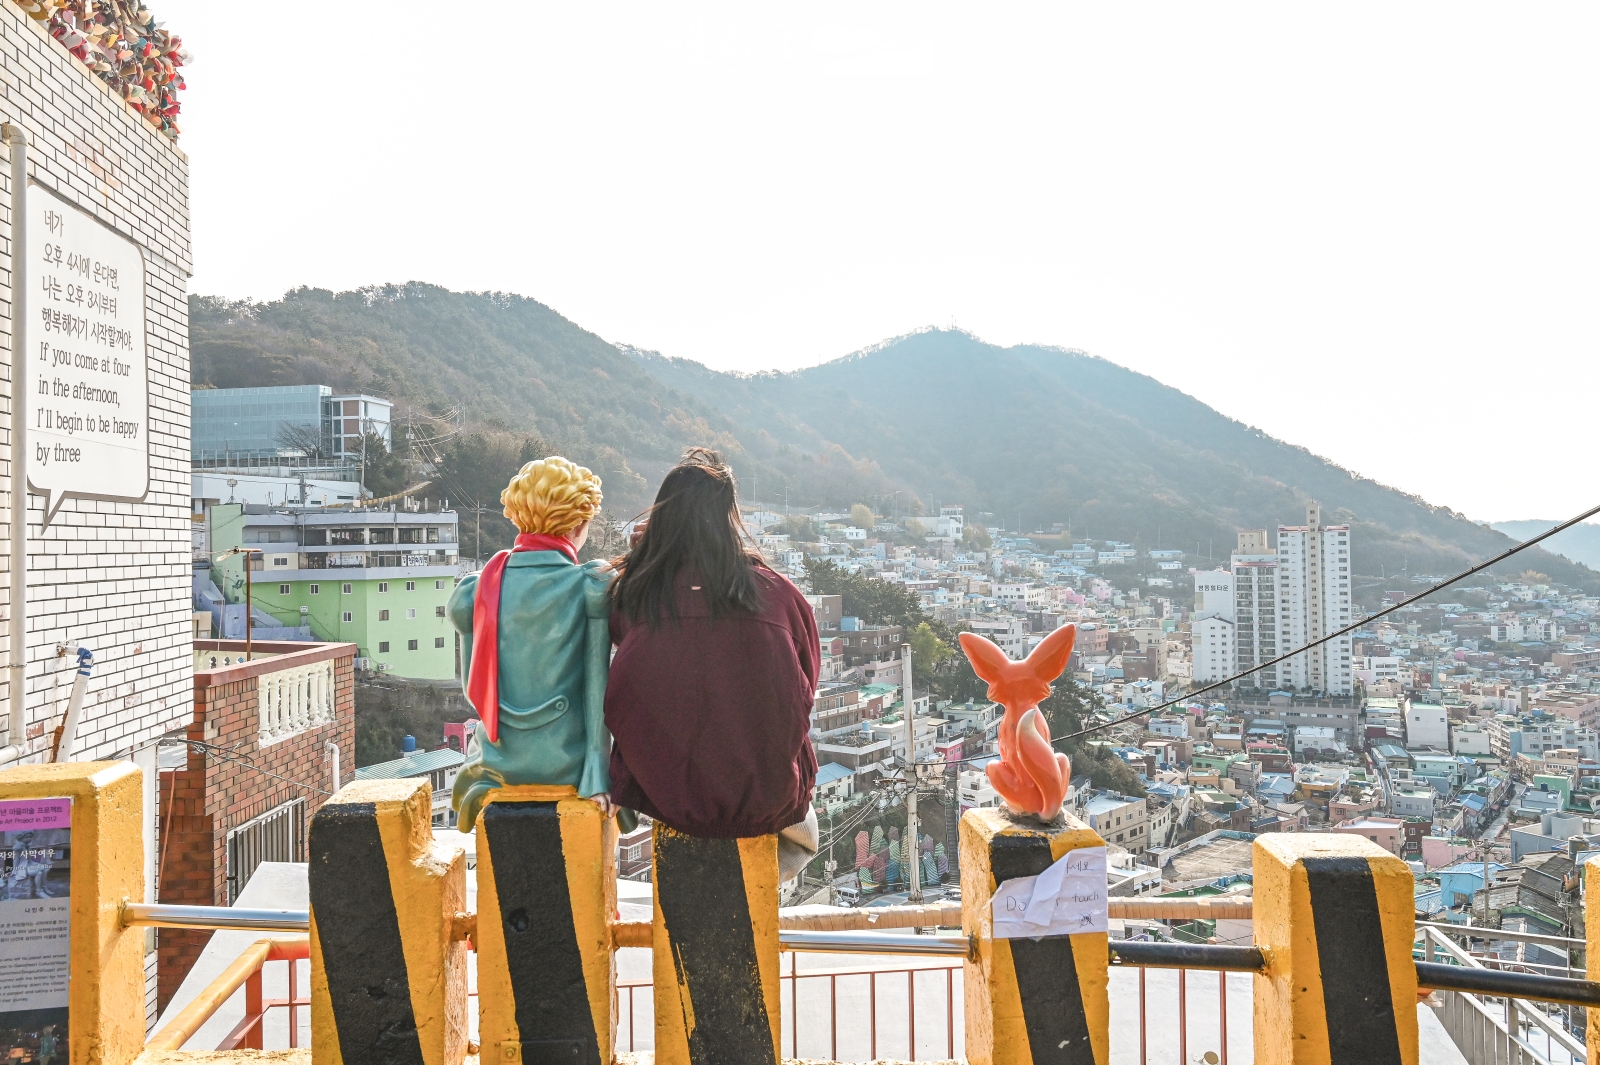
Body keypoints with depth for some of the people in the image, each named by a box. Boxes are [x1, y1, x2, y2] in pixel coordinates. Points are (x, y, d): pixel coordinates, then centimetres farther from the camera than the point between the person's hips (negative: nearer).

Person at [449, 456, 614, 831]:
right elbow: (597, 684, -14)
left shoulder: (476, 588, -3)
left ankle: (485, 786, 5)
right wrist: (597, 778, -12)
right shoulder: (592, 586, -13)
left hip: (499, 755, 4)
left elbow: (473, 682, 5)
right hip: (565, 760, -3)